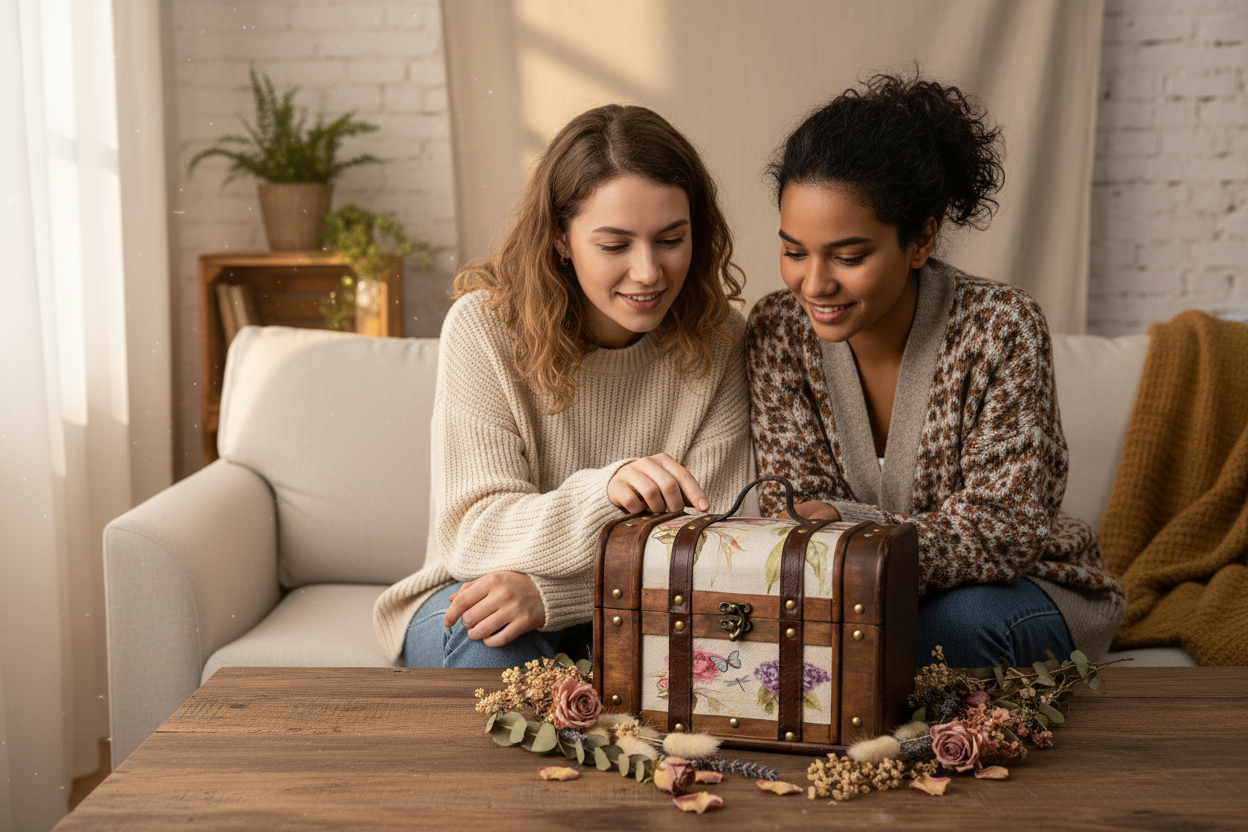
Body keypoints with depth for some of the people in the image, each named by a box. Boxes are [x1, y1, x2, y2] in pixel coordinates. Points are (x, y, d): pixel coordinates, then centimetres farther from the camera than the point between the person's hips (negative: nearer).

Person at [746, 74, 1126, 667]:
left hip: (1020, 591, -1)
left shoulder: (1000, 329, -20)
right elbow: (794, 506, -9)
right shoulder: (777, 333, -9)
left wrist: (846, 527, -42)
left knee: (966, 617, -35)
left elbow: (1004, 527, -23)